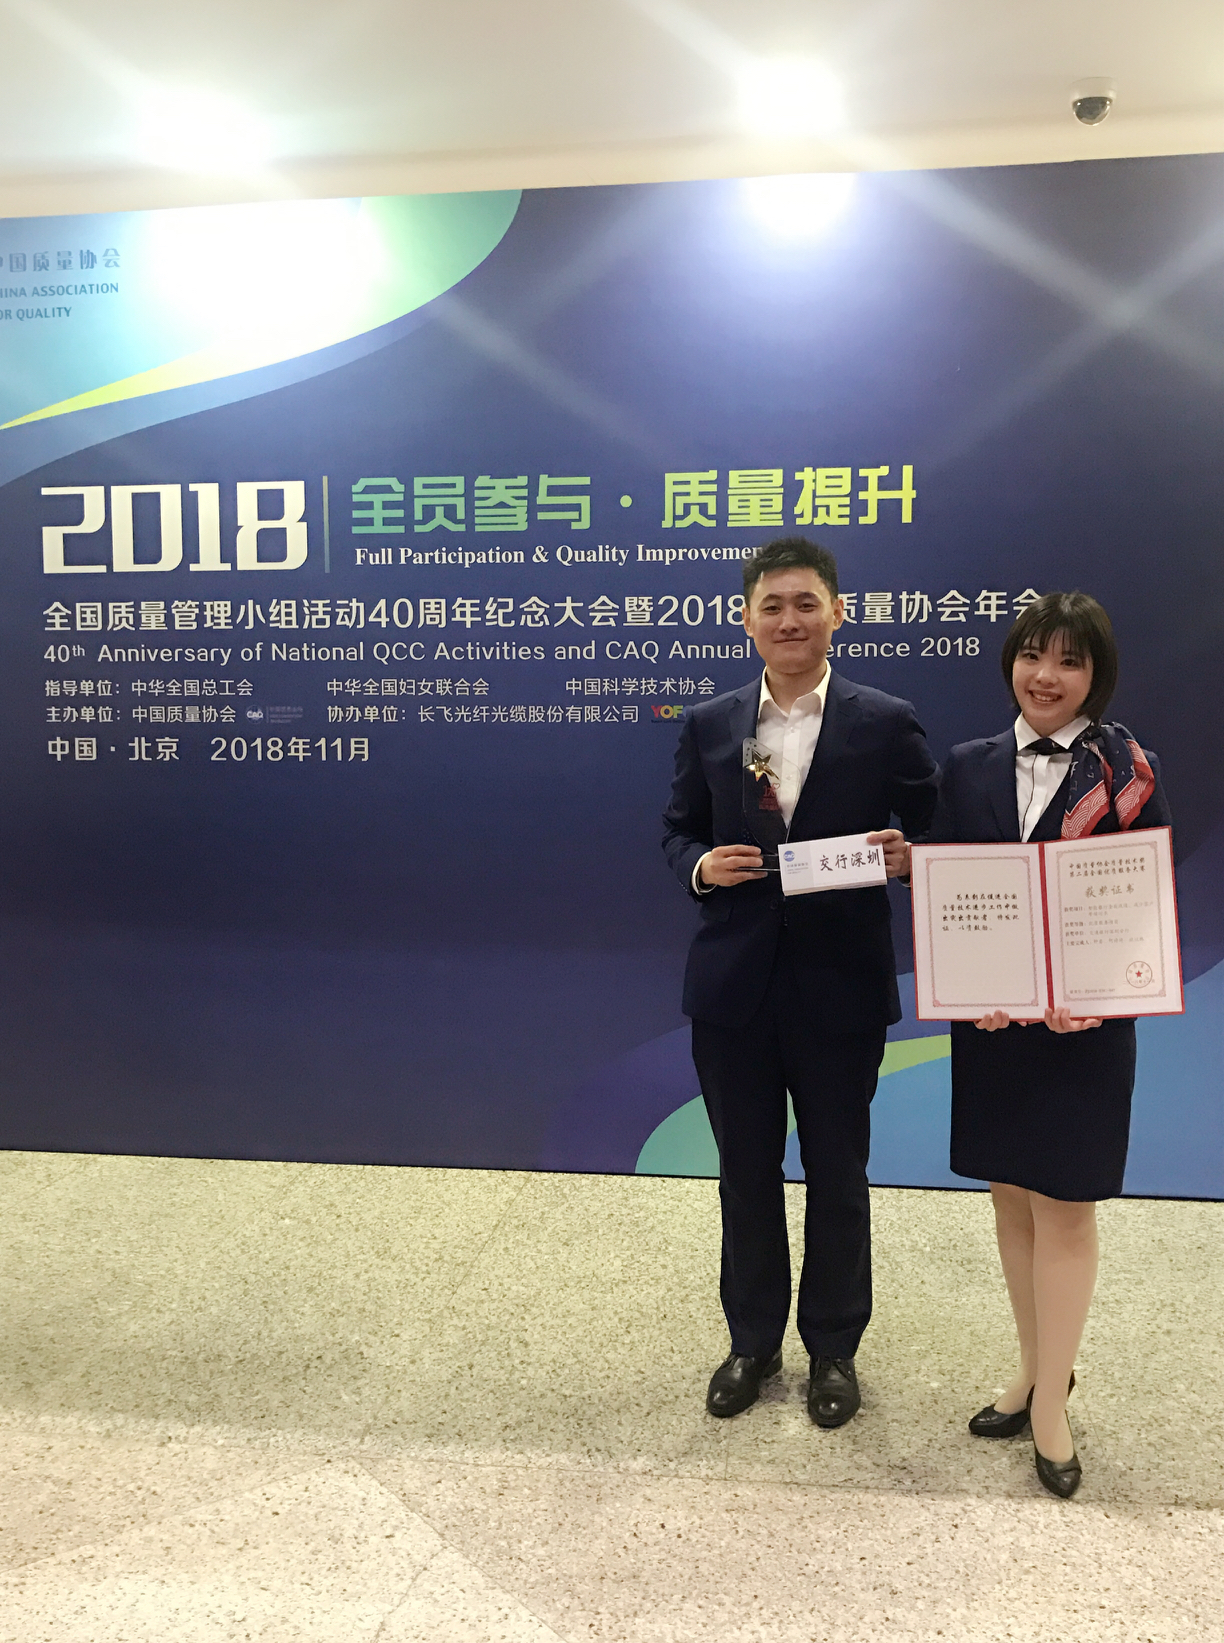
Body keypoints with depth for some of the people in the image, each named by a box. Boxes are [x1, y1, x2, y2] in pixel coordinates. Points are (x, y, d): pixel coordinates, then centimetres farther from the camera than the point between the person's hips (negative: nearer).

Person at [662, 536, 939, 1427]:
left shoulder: (887, 722, -3)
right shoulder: (708, 725, 4)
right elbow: (679, 829, 11)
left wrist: (905, 857, -21)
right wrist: (701, 867, -10)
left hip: (840, 990, -2)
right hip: (734, 987, 2)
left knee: (838, 1178, 14)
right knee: (746, 1176, 16)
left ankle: (835, 1349, 35)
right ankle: (753, 1341, 36)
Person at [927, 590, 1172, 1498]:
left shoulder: (1129, 772, -4)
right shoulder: (969, 767, 4)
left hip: (1085, 1023, -3)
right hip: (990, 1017, 3)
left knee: (1065, 1207, 5)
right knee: (1013, 1197, 15)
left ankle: (1051, 1401, 20)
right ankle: (1036, 1368, 33)